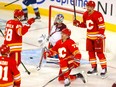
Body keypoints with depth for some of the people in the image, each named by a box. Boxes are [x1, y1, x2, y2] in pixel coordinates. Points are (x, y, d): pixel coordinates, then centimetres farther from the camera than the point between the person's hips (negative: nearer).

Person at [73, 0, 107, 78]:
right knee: (91, 52, 10)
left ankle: (104, 68, 2)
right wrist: (78, 24, -1)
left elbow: (102, 27, -20)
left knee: (99, 53, -7)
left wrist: (100, 37, -24)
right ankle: (94, 68, 21)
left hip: (98, 37, -8)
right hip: (89, 37, 8)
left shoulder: (98, 15, -20)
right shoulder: (85, 15, 4)